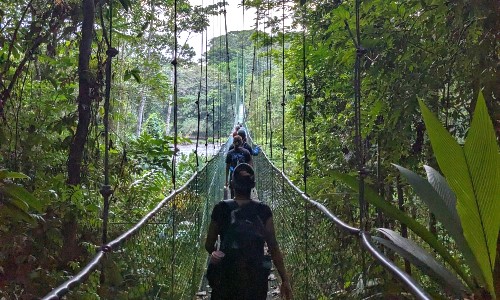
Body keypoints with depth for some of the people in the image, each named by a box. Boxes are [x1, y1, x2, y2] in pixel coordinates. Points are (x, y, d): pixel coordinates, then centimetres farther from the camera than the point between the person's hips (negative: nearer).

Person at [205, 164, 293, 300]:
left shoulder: (221, 209, -7)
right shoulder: (263, 211, -5)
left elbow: (209, 245, 1)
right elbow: (274, 248, -6)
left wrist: (214, 253, 23)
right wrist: (285, 280, -2)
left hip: (226, 278, -1)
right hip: (256, 279, 1)